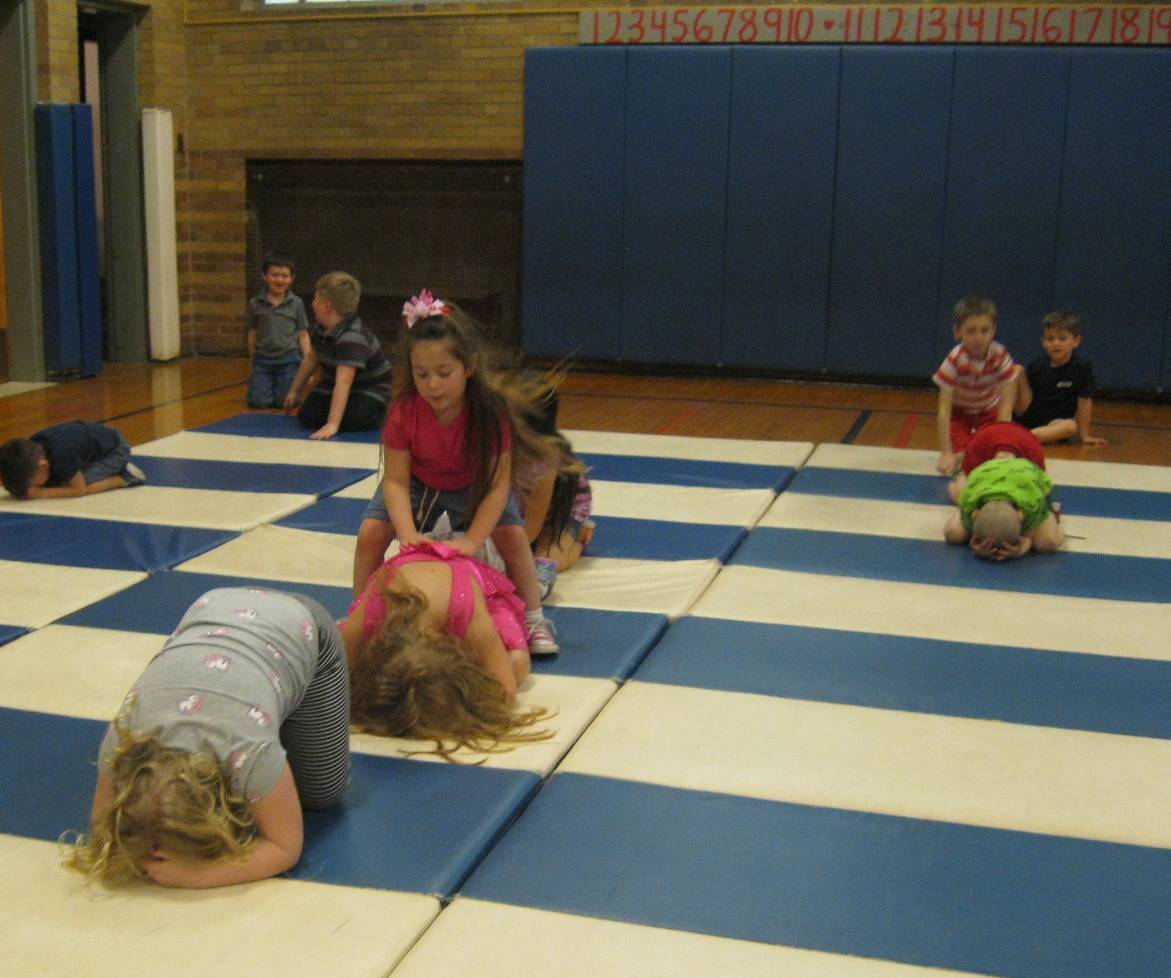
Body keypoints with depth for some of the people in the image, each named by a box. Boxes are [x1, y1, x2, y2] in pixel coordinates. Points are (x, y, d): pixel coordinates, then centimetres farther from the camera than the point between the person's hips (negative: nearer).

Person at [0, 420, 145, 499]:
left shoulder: (60, 453, -39)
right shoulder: (31, 449, -17)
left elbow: (79, 489, -28)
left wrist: (41, 493, -32)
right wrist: (28, 489, -21)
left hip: (114, 450, -8)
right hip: (89, 448, 8)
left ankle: (123, 478, -6)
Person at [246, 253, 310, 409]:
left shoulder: (296, 303, 1)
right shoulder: (255, 304, 3)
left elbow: (303, 335, 3)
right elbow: (252, 334, 10)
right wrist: (252, 363, 13)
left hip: (289, 360, -1)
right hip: (263, 359, 1)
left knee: (287, 402, -10)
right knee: (259, 402, -10)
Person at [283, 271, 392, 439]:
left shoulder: (352, 338, -35)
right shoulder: (319, 328, -7)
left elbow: (343, 383, -43)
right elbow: (311, 359, 13)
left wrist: (332, 424, -50)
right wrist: (295, 391, 20)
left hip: (369, 389, -7)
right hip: (331, 383, 7)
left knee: (354, 421, -33)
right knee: (307, 417, -12)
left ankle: (378, 413, 0)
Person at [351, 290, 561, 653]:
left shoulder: (492, 410, -35)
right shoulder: (404, 411, -32)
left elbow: (498, 483, -32)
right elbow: (396, 481, -28)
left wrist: (471, 542, -41)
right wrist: (409, 535, -43)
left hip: (475, 484, -1)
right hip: (418, 483, 1)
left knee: (513, 535, -18)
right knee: (371, 534, -15)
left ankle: (534, 620, 4)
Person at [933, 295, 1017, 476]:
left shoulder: (1001, 357, -27)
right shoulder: (954, 360, -31)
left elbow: (1006, 403, -21)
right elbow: (944, 409, -30)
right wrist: (946, 454, -34)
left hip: (989, 411, 1)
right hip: (957, 413, -1)